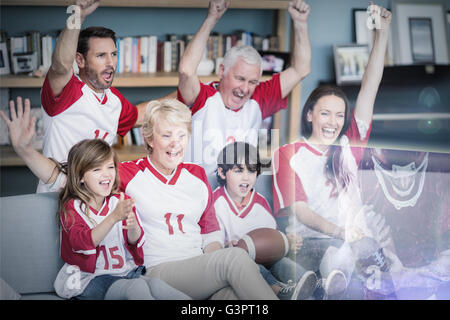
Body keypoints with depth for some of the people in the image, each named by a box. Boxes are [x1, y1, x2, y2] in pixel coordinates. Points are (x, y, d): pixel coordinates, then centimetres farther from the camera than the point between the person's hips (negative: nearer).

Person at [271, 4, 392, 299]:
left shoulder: (348, 147, 18)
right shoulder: (288, 154, 9)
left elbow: (369, 88, 16)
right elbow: (297, 207, -5)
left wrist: (382, 33, 14)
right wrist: (337, 231, -24)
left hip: (350, 239, 5)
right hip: (306, 241, -4)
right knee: (337, 253, -41)